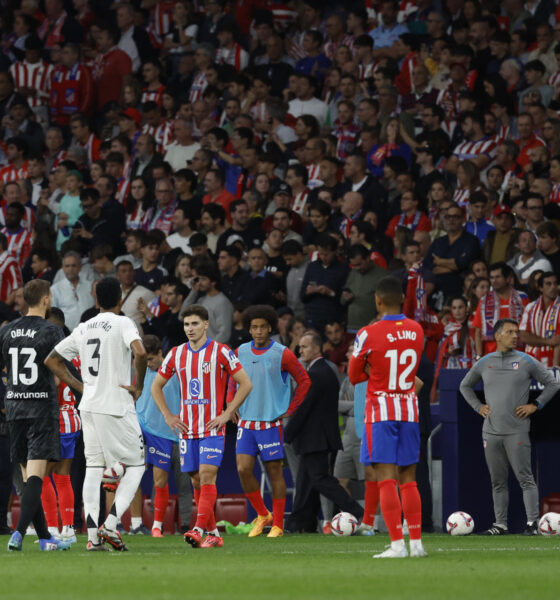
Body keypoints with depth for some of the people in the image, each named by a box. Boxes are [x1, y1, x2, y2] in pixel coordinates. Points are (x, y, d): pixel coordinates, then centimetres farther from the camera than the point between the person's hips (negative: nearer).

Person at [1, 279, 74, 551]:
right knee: (35, 475, -9)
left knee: (28, 475, 10)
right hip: (42, 407, -5)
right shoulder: (51, 331, -8)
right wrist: (87, 390, 2)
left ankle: (44, 537, 14)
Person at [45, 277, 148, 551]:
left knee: (93, 468, 6)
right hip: (117, 405, -6)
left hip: (89, 406, 6)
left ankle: (93, 536, -1)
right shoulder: (122, 323, -6)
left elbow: (52, 360, 18)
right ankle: (110, 525, -9)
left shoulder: (83, 329, 12)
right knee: (135, 465, 5)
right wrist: (138, 386, -11)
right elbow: (140, 353, -24)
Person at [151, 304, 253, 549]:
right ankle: (213, 533, 12)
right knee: (196, 480, 4)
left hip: (212, 428, -5)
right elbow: (156, 386, 19)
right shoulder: (176, 354, 8)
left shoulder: (220, 352, -4)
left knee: (207, 476, -16)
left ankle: (199, 529, -24)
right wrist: (168, 416, 8)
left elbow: (246, 384, -2)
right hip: (187, 428, 5)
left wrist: (227, 414, -8)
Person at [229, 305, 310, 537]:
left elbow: (304, 381, 3)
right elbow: (233, 381, 21)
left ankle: (277, 525, 8)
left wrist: (289, 410, -1)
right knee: (243, 469, -8)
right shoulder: (241, 352, 7)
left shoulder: (282, 354, -5)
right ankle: (262, 515, 12)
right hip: (246, 422, 3)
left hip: (271, 422, -3)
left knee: (275, 472, 0)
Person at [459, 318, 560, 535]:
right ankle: (500, 524, 11)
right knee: (498, 481, 7)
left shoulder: (527, 362, 2)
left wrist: (535, 405, 0)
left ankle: (532, 522, -8)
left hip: (517, 431, -3)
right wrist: (478, 406, 13)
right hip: (491, 431, 3)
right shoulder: (484, 363, 10)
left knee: (525, 478, -8)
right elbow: (465, 386, 25)